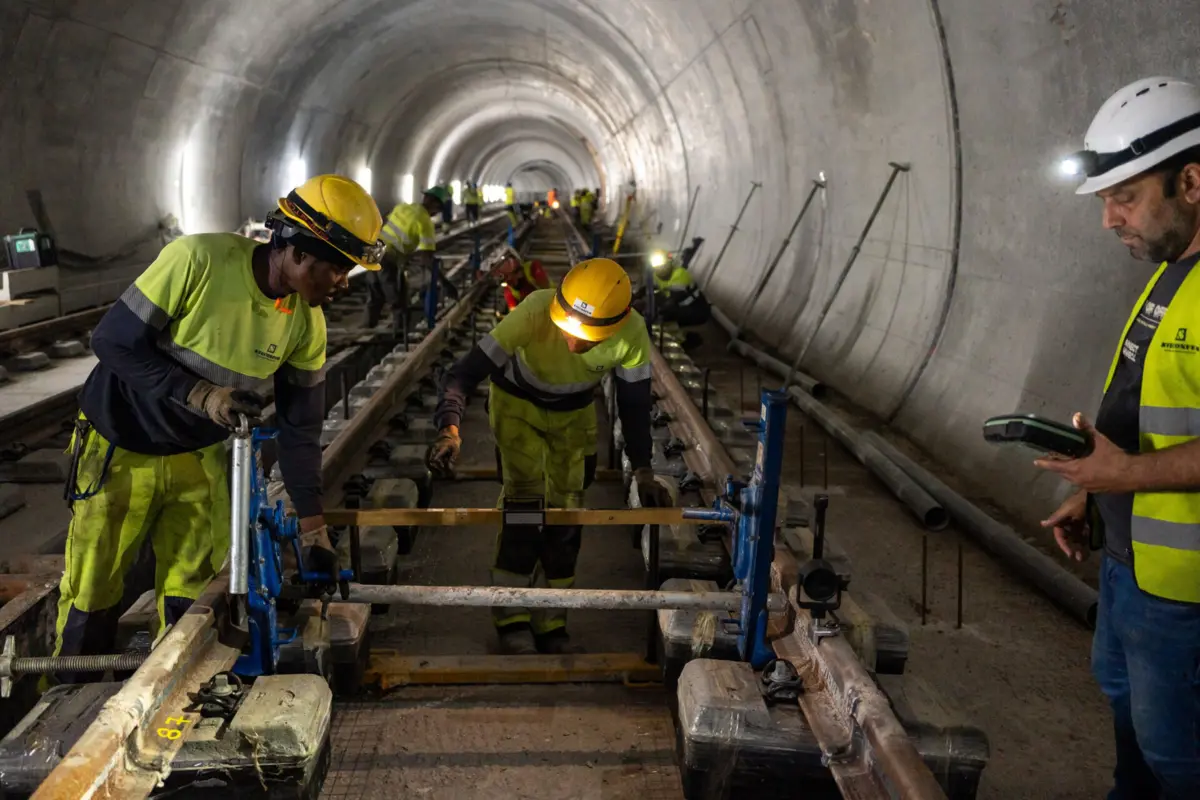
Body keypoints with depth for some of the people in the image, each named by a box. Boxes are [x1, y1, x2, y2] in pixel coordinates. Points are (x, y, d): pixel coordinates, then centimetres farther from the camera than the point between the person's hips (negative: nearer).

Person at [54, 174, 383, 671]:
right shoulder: (197, 260, -27)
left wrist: (313, 530, -1)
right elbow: (113, 341, -20)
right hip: (119, 448, -4)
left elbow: (300, 427, -2)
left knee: (193, 595, 7)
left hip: (198, 458, 4)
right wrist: (200, 395, -29)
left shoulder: (307, 323, -11)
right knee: (92, 596, 7)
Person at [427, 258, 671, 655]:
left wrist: (642, 470, -23)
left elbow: (634, 403, -15)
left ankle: (551, 624, 18)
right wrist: (449, 427, -53)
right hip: (517, 403, -3)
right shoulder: (535, 313, -39)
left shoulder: (632, 334, -31)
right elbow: (466, 371, -37)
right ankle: (511, 618, -1)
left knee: (567, 514, 4)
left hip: (575, 413, 3)